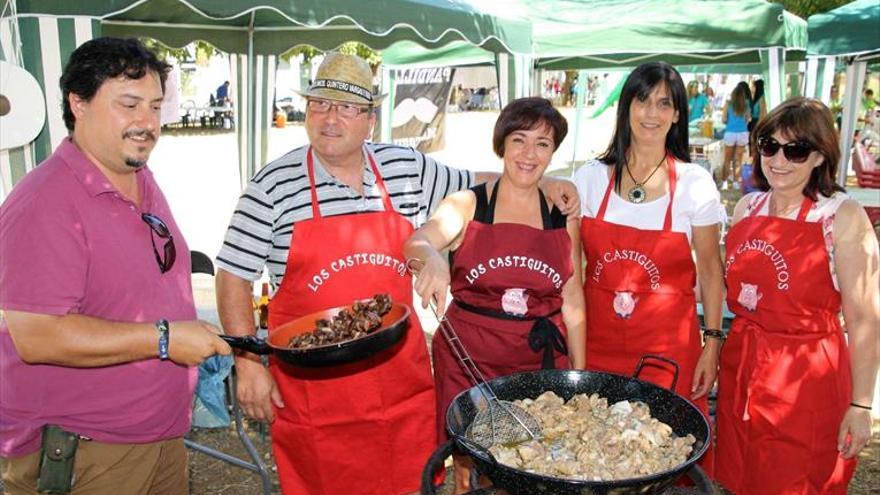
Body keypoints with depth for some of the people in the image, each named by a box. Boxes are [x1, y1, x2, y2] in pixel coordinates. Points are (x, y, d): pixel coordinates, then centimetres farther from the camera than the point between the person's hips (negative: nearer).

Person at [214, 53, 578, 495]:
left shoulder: (407, 169, 3)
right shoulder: (274, 185, -6)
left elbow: (476, 186, 18)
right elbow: (233, 278, -3)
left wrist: (542, 184, 6)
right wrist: (249, 365, -7)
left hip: (402, 376, 3)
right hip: (312, 386, -3)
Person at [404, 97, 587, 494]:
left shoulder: (564, 217, 7)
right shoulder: (467, 205, -1)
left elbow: (572, 300, 10)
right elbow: (416, 241, -20)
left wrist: (580, 372, 9)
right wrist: (432, 257, -43)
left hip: (541, 360, 2)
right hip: (468, 358, -2)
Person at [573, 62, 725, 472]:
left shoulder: (695, 183, -5)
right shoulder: (590, 177, -1)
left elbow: (710, 268, 1)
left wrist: (712, 342, -1)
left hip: (667, 344, -1)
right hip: (597, 339, 2)